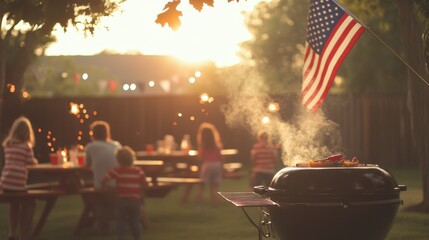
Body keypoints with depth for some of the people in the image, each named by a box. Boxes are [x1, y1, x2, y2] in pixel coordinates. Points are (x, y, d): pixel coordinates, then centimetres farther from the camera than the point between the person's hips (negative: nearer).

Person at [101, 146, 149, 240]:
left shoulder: (117, 171, -6)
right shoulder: (139, 171, -1)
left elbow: (104, 180, -11)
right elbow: (145, 185, -1)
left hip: (122, 200, -1)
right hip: (135, 200, 1)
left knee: (122, 221, 7)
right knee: (135, 221, 10)